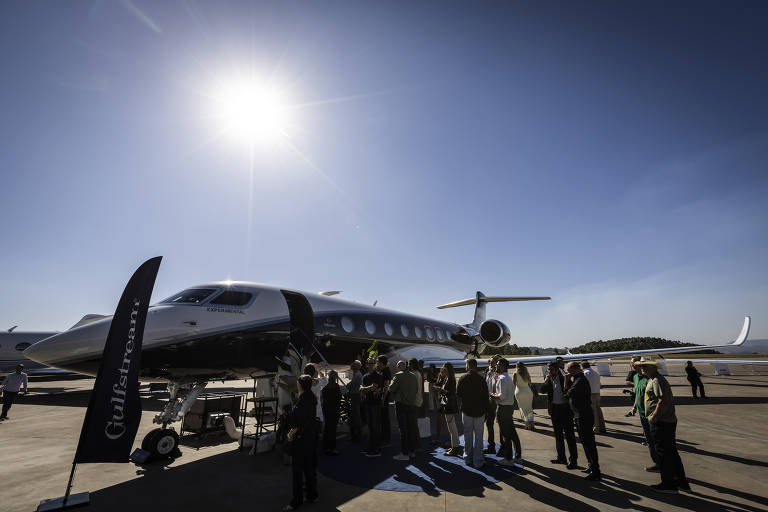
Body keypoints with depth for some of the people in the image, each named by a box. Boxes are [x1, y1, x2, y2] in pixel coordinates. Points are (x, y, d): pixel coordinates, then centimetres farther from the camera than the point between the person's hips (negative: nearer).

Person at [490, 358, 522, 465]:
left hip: (504, 408, -9)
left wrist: (492, 395, -10)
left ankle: (508, 459, 12)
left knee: (505, 434, 2)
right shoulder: (508, 378, 11)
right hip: (510, 406, 9)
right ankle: (518, 456, 27)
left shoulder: (502, 379, -20)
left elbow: (502, 396, -26)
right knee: (512, 432, 17)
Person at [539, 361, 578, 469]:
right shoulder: (548, 379, 3)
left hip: (565, 408, -6)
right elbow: (542, 390, -8)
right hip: (554, 409, 6)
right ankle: (561, 457, 29)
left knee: (569, 435, -1)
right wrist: (546, 380, -18)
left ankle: (573, 460, 7)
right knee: (558, 434, 16)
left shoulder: (563, 378, -11)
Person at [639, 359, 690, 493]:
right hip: (670, 421, 10)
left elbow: (663, 401, -25)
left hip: (660, 423, -10)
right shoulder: (652, 379, 15)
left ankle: (668, 485, 12)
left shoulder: (657, 380, -17)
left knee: (663, 453, 1)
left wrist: (654, 417, -18)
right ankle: (682, 482, 29)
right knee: (672, 452, 18)